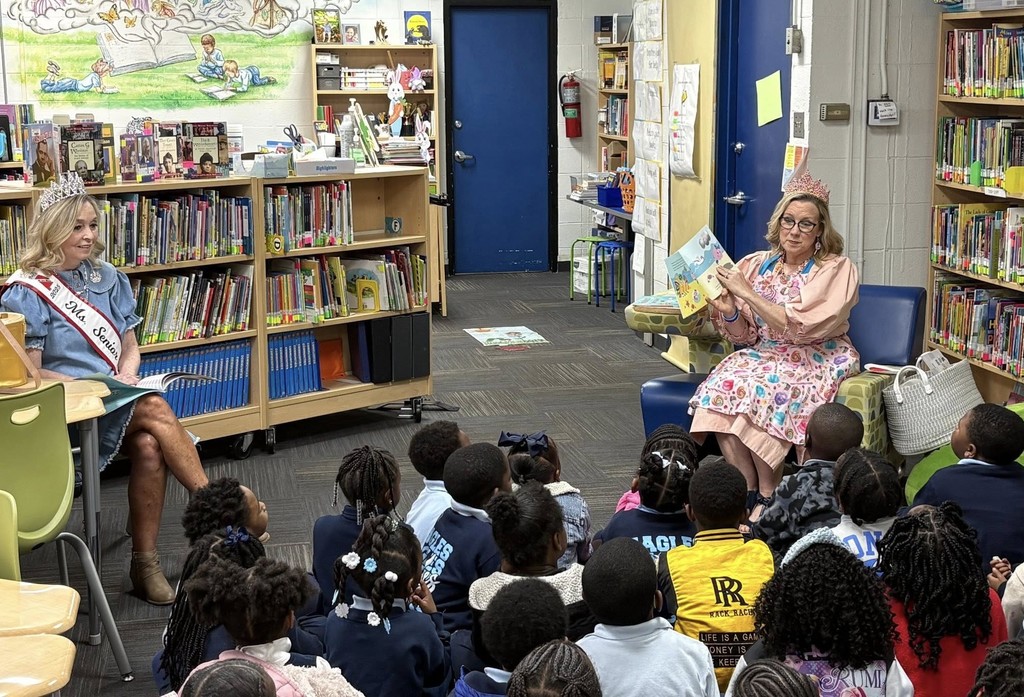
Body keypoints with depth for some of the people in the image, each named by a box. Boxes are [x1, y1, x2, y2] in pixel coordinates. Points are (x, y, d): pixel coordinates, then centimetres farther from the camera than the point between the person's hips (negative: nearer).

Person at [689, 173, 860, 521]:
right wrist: (729, 313, -11)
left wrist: (747, 292, -19)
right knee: (723, 384, -26)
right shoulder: (757, 264, 8)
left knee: (762, 388, -33)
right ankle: (748, 490, -18)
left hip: (818, 361, -5)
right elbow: (746, 336, 11)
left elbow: (799, 327, -19)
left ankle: (769, 495, -16)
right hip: (766, 355, 5)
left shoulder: (836, 270, -6)